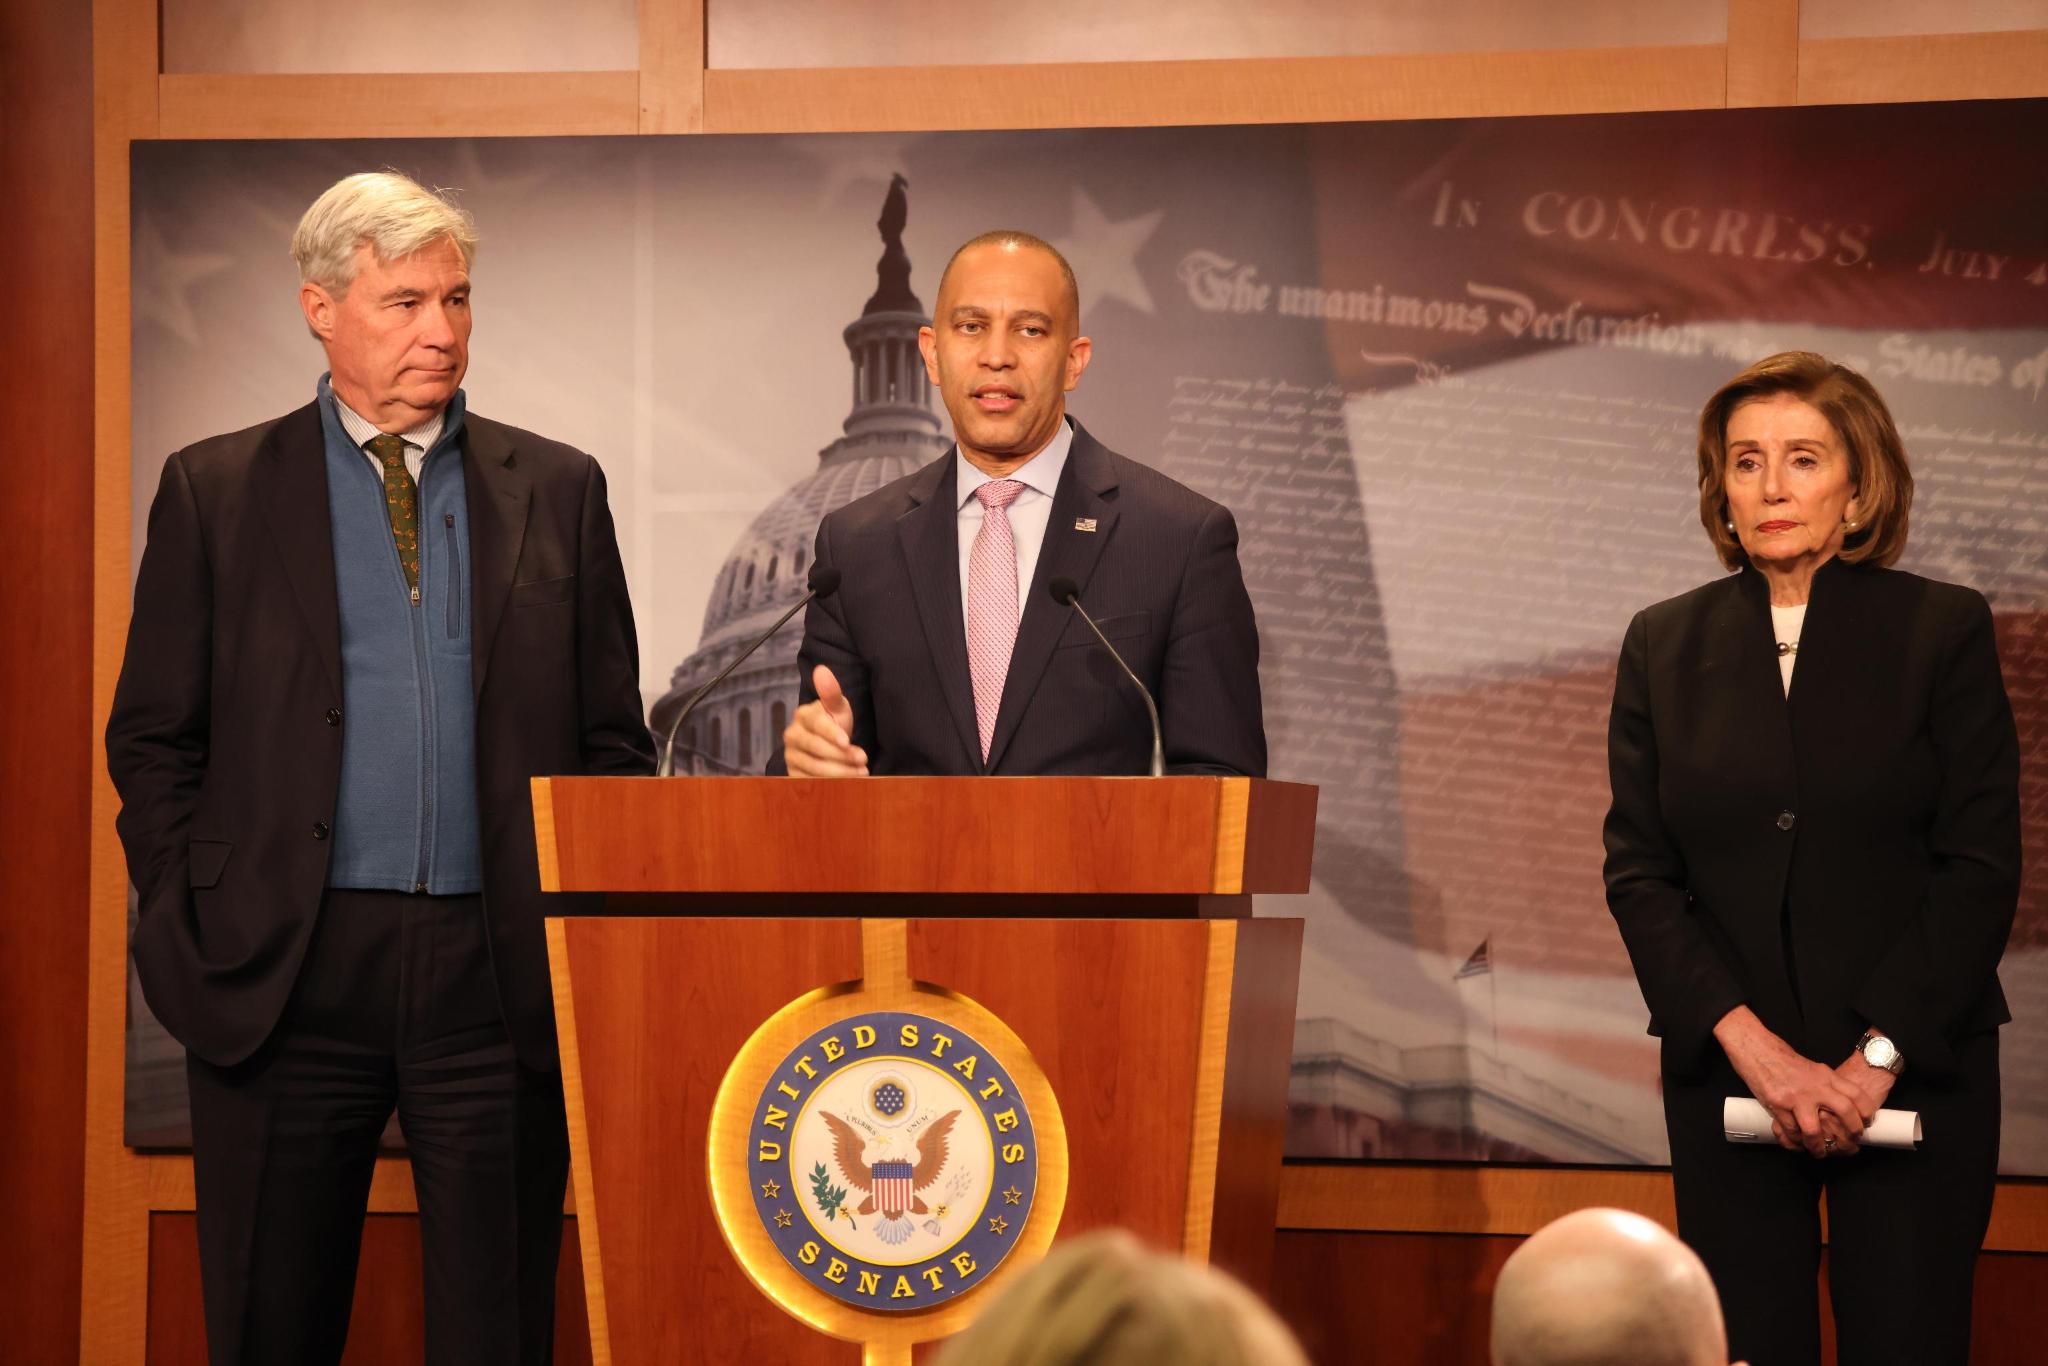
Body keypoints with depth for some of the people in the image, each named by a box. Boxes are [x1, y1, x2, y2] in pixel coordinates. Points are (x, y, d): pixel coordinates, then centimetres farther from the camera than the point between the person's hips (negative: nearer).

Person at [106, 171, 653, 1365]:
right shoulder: (215, 491, 6)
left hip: (500, 973, 1)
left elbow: (614, 739, 11)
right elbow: (153, 738, 7)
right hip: (286, 974, -1)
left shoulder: (556, 490, 10)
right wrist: (190, 927, -3)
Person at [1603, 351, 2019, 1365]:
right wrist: (1750, 1045, -9)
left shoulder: (1943, 630, 1)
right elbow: (1637, 872, 4)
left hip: (1915, 1072, -2)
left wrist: (1878, 1057, -11)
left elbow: (1982, 868, -3)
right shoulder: (1664, 645, 8)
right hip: (1728, 1075, 2)